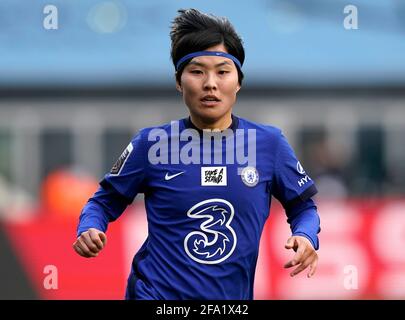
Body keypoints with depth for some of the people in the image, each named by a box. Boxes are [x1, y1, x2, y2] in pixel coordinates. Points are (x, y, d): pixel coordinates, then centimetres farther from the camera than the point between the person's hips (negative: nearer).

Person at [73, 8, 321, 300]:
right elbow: (104, 202, 4)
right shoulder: (152, 143, -6)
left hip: (234, 298, 2)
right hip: (154, 292, -2)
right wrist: (89, 230, -16)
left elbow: (303, 206, 7)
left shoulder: (269, 143, -3)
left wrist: (306, 237, -13)